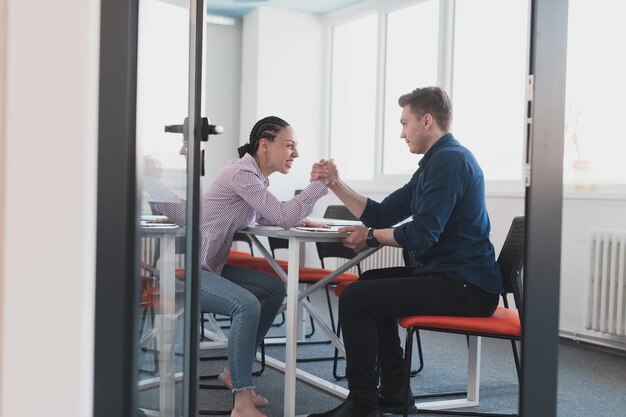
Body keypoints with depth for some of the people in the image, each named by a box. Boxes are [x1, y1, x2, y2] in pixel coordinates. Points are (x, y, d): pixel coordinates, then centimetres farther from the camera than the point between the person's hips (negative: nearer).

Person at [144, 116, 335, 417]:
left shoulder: (257, 175, 10)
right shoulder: (241, 174, -20)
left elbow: (266, 217, 20)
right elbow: (282, 216, -24)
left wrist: (296, 219, 2)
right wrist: (318, 184, -18)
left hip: (212, 267, 11)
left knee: (274, 290, 9)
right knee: (247, 304, -29)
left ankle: (235, 372, 17)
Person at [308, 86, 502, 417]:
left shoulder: (450, 160, -16)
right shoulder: (436, 162, 17)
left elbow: (421, 235, -24)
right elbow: (380, 214, 17)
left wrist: (371, 236, -8)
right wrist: (335, 184, 10)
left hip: (465, 289, -11)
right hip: (452, 276, 11)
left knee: (355, 298, -17)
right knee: (370, 282, 27)